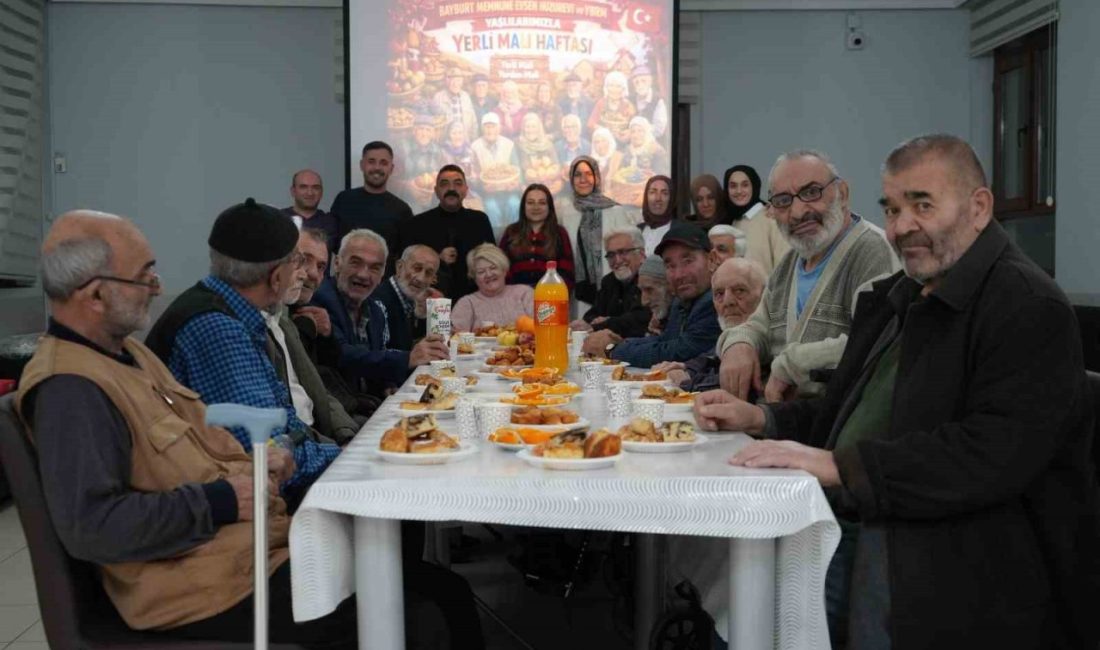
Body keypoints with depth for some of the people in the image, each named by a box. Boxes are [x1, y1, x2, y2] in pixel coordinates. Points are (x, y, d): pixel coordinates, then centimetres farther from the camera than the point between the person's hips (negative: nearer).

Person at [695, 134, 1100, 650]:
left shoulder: (1029, 308, -11)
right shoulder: (892, 299, 18)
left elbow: (993, 456, -23)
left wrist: (835, 466, -25)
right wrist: (760, 419, 4)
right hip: (849, 524, 7)